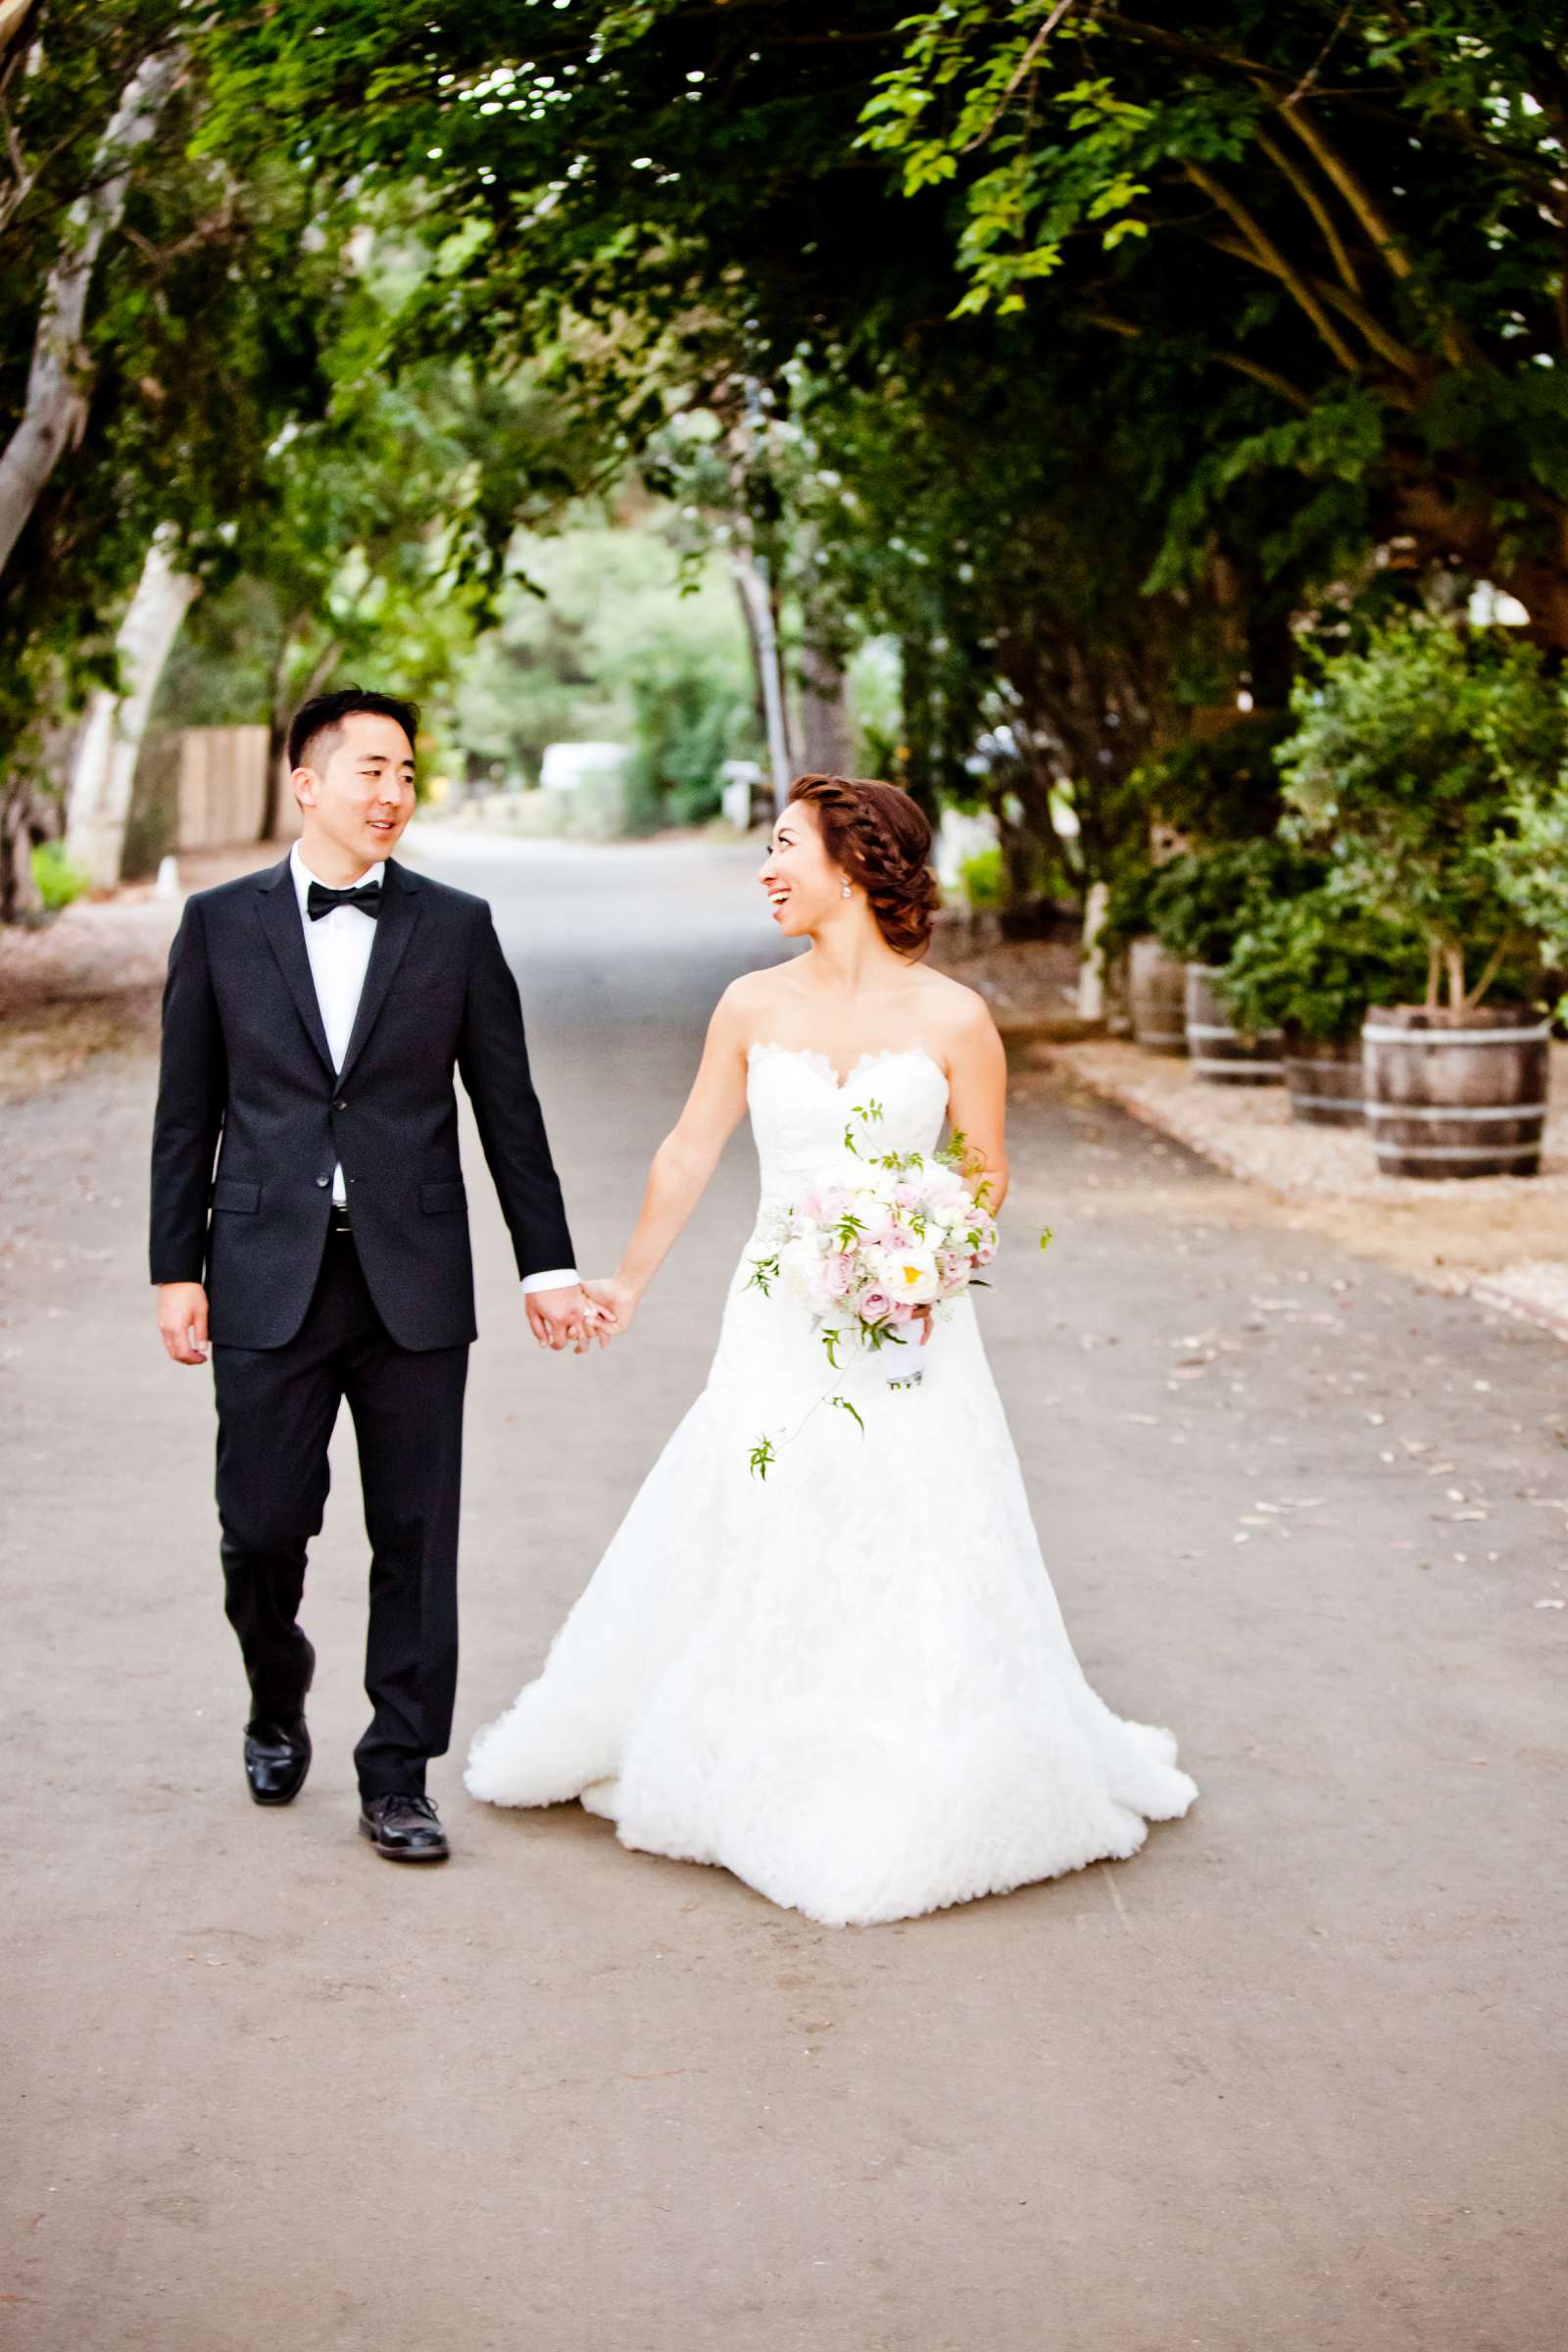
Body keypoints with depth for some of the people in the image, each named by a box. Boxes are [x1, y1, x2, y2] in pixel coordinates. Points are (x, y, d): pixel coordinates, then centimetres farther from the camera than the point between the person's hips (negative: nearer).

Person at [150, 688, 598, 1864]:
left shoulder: (457, 926, 5)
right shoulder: (221, 923, 5)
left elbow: (508, 1106, 6)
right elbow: (187, 1114, 7)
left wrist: (548, 1265, 3)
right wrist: (177, 1269, 3)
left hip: (414, 1279, 0)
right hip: (269, 1279, 0)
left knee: (416, 1538, 3)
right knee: (263, 1525, 2)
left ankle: (399, 1777, 16)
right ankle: (278, 1700, 33)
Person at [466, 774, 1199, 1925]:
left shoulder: (952, 1019, -7)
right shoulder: (752, 1007, 2)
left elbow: (987, 1177, 1)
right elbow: (689, 1152, 11)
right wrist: (629, 1282, 16)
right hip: (779, 1321, 3)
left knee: (915, 1560, 0)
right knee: (743, 1547, 8)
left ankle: (915, 1802, 16)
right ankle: (751, 1766, 28)